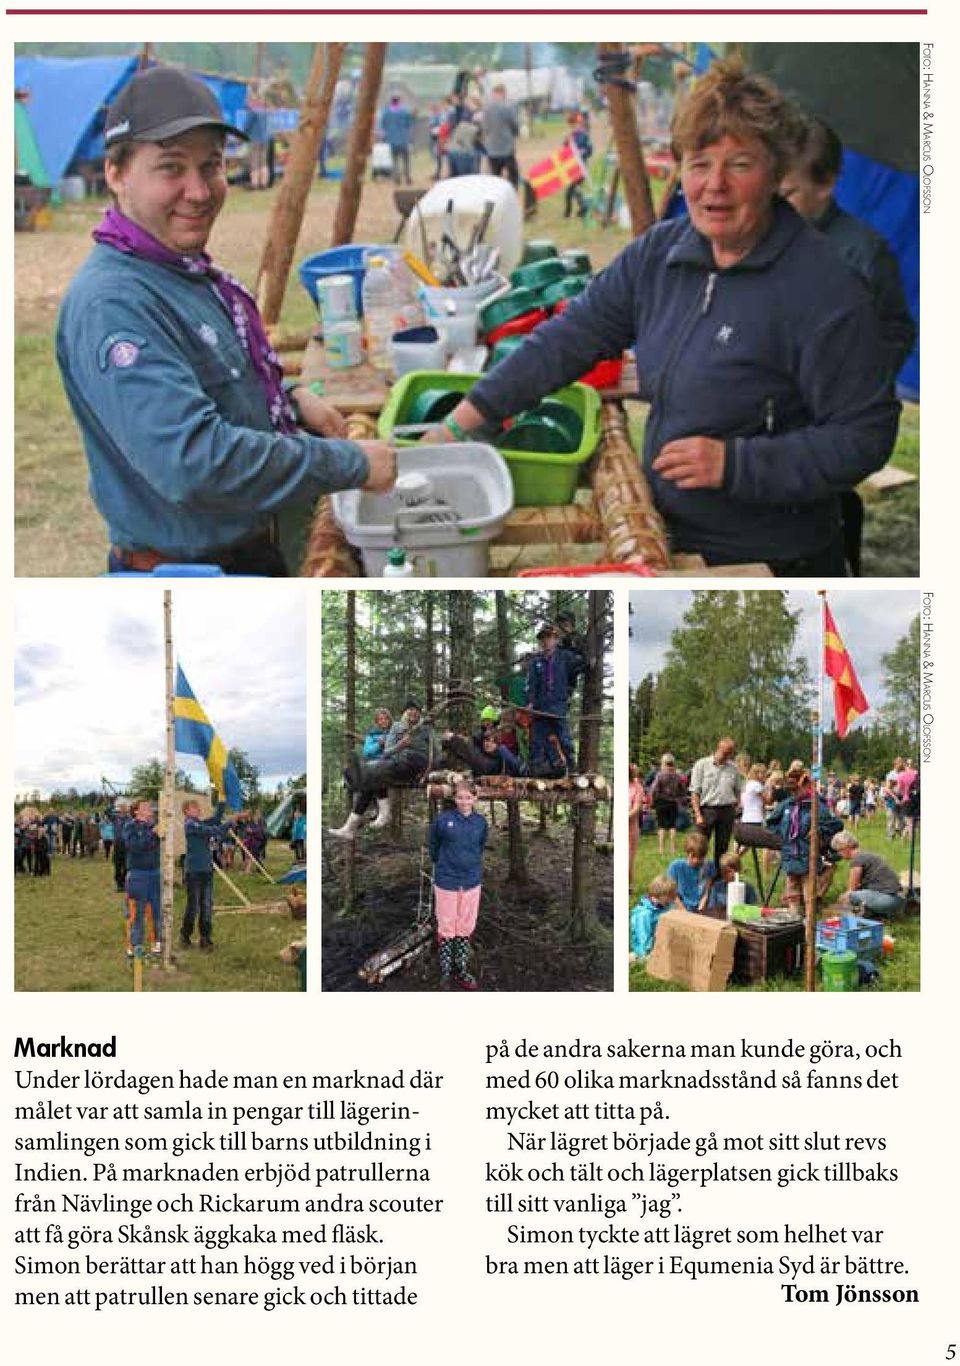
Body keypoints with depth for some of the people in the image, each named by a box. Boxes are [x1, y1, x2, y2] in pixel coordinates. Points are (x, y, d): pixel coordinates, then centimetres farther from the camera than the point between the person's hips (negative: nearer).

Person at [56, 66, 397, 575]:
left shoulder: (190, 271, 6)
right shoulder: (110, 305, -26)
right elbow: (193, 459, -34)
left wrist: (289, 400, 2)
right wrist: (351, 464, -26)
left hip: (254, 551, 10)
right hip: (180, 566, -10)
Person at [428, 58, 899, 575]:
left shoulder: (822, 290, -20)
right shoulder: (660, 252, 1)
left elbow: (865, 435, -20)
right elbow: (571, 337, 3)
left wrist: (735, 463, -27)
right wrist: (464, 419, -3)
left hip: (774, 559, -6)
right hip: (667, 540, 7)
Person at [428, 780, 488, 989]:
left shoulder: (481, 822, -2)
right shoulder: (442, 819, -10)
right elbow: (433, 844, 7)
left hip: (471, 882, 3)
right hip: (447, 881, -3)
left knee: (466, 928, 11)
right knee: (446, 927, 5)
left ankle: (461, 970, 24)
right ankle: (446, 972, 15)